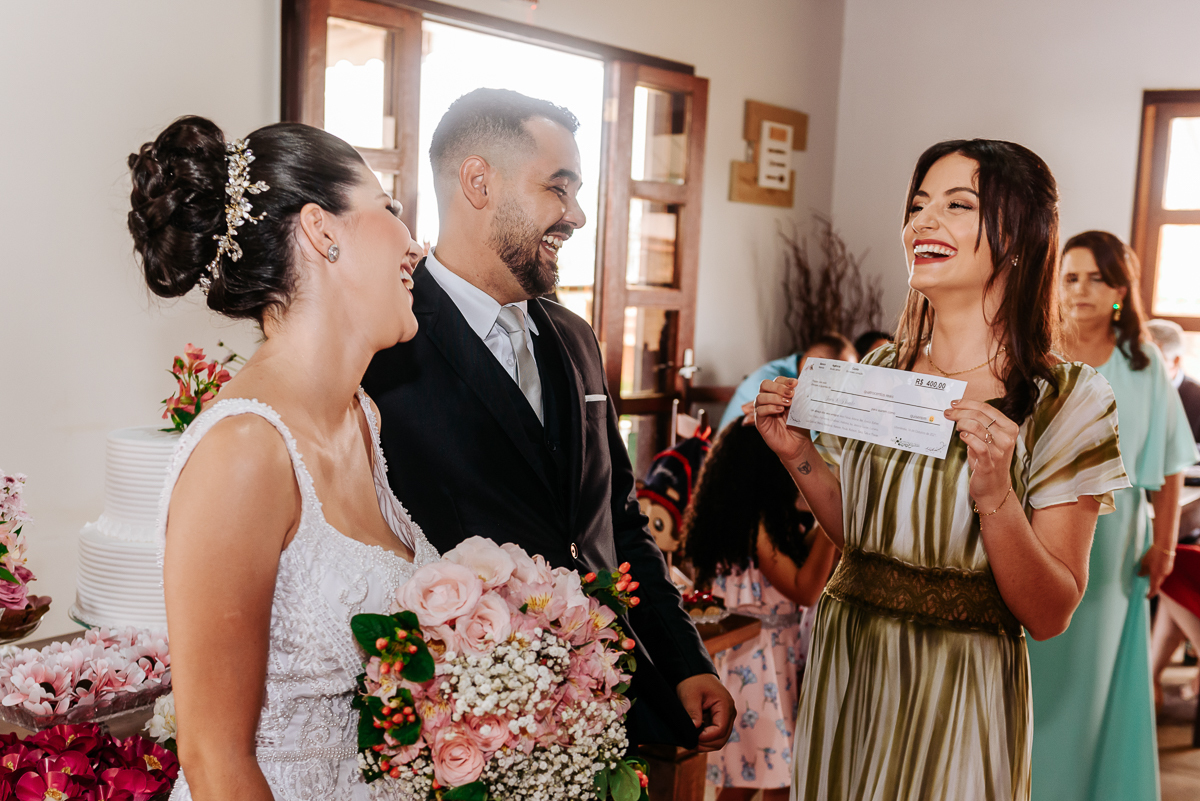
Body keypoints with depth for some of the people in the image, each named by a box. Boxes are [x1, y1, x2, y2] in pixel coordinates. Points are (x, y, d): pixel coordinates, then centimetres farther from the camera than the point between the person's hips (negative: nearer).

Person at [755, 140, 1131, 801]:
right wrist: (798, 456, -3)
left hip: (957, 696, -4)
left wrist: (995, 496, -28)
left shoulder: (1066, 400, -12)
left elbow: (1050, 616, -13)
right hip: (843, 664, 5)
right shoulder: (879, 373, 0)